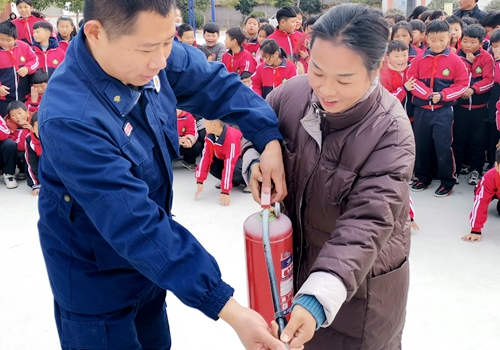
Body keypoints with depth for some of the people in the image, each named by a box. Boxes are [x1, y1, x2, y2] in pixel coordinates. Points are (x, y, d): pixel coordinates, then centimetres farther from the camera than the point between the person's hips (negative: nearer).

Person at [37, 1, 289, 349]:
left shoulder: (147, 52, -16)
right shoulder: (70, 118, -35)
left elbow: (216, 83, -2)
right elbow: (135, 225, -37)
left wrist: (269, 138, -18)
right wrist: (227, 308, -37)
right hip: (97, 279, -6)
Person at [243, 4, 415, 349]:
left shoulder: (391, 132, -26)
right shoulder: (292, 93, -13)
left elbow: (367, 223, -33)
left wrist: (318, 297, -44)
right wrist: (255, 161, -16)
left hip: (361, 278, -4)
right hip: (293, 258, 5)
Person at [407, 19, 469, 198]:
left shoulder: (455, 60, -4)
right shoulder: (419, 59, 1)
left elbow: (463, 84, -3)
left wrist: (442, 95, -15)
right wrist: (428, 94, -14)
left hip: (444, 111, -3)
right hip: (421, 109, 3)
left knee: (443, 146, -2)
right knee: (421, 145, 12)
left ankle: (447, 182, 11)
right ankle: (423, 178, 27)